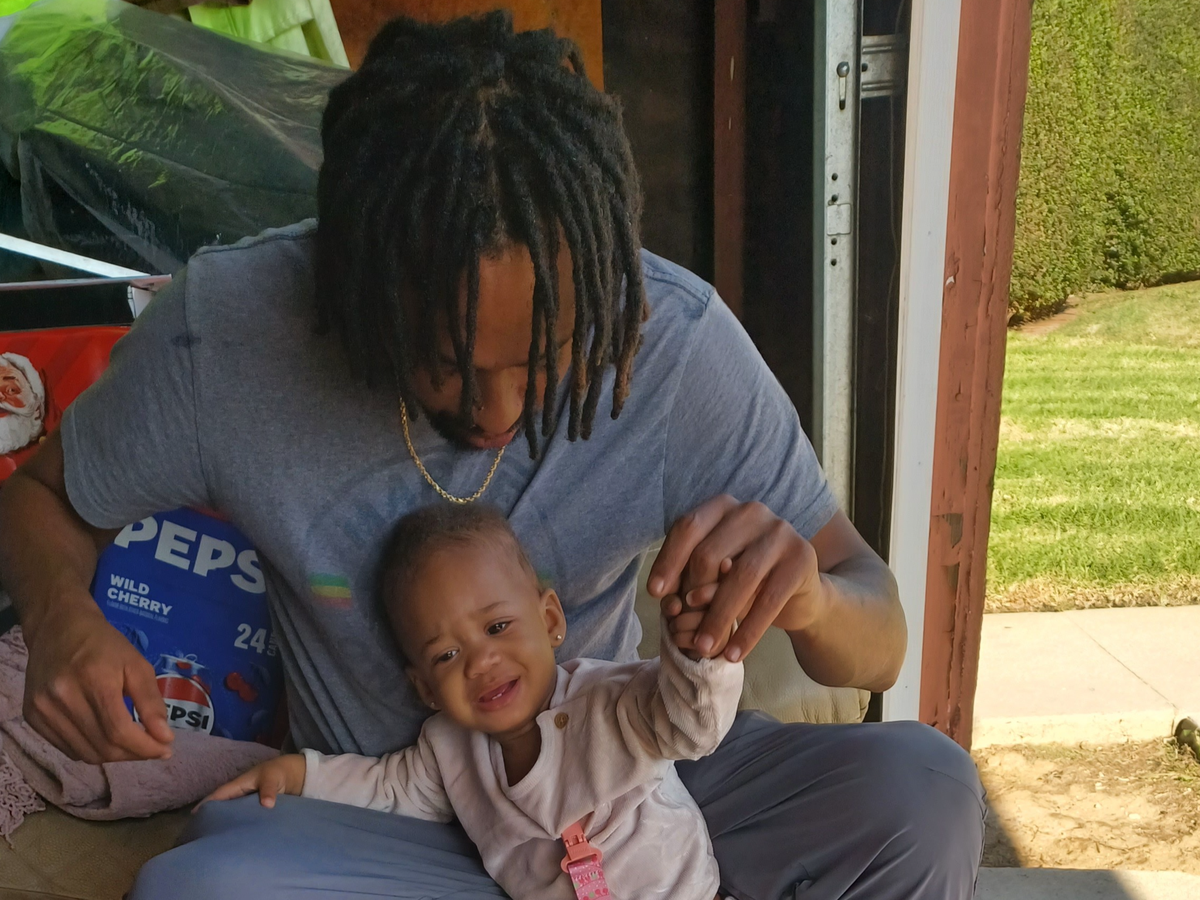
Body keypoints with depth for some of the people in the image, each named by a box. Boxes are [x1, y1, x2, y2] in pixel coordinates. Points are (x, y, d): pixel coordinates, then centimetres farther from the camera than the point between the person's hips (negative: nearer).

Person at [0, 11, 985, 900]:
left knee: (924, 790, -23)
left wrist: (811, 596, -38)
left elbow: (878, 649, -14)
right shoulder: (219, 331, -22)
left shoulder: (678, 339, -21)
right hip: (384, 819, 1)